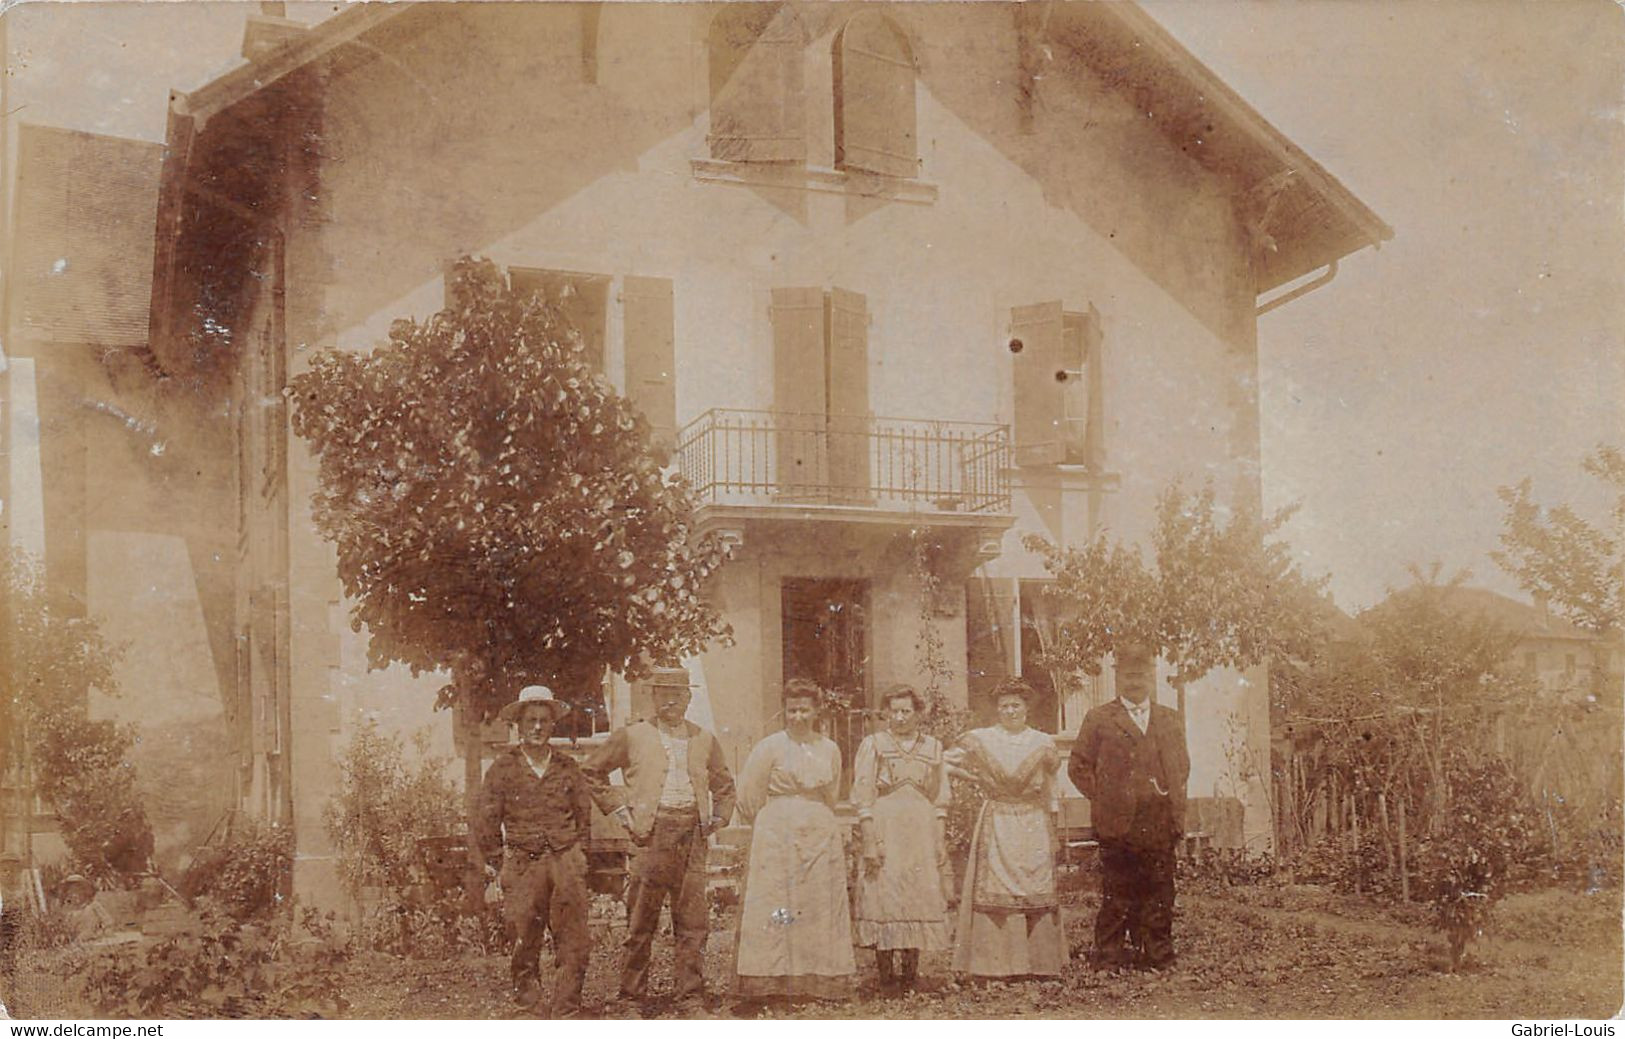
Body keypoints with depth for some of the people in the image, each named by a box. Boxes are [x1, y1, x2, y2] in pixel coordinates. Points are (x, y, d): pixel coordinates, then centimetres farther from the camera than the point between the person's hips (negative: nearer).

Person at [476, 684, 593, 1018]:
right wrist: (495, 864, 6)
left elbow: (584, 813, 18)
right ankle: (525, 981, 26)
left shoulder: (568, 768, 10)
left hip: (566, 861, 1)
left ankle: (566, 1009, 1)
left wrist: (579, 852, 12)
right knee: (525, 931, -1)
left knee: (572, 937, -4)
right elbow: (489, 821, 7)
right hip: (522, 862, -1)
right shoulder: (503, 769, 4)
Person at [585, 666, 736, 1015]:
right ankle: (633, 996, 10)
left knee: (693, 921, 1)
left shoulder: (704, 740, 15)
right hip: (652, 832, -2)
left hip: (692, 833, 2)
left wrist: (719, 817, 13)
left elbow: (724, 784, 28)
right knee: (641, 920, 0)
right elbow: (592, 772, 11)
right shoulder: (632, 736, 6)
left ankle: (690, 998, 8)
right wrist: (620, 809, 3)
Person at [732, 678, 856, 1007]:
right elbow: (749, 798, 2)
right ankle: (770, 984, -5)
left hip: (820, 838, 4)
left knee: (820, 911, 3)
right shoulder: (770, 747, -1)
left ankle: (819, 983, 8)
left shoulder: (830, 749, 10)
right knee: (775, 912, -6)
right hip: (777, 839, -4)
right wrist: (777, 825, 8)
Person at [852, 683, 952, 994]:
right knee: (883, 895, -7)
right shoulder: (873, 744, 3)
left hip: (922, 830, 3)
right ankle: (886, 974, -1)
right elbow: (862, 796, -2)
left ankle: (910, 972, 10)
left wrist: (941, 840, 6)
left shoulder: (933, 746, 12)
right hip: (885, 828, -3)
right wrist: (869, 840, -10)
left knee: (921, 896, 1)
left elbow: (940, 800, 13)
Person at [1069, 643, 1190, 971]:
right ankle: (1110, 955, 6)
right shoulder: (1099, 719, 4)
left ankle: (1157, 953, 12)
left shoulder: (1170, 720, 16)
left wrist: (1175, 802, 12)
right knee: (1117, 892, -2)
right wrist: (1102, 799, -1)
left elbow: (1183, 764, 24)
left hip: (1161, 821, 3)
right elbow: (1079, 766, 6)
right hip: (1119, 821, -3)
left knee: (1159, 891, 4)